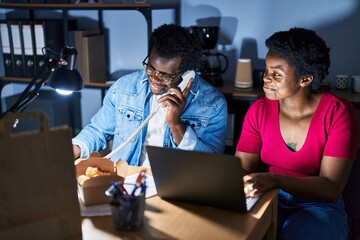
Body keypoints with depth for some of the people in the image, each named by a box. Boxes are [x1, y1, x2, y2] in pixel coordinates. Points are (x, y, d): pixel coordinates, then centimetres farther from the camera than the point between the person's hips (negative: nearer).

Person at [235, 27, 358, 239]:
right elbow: (241, 169, -5)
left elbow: (331, 187, -19)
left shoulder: (338, 112, -14)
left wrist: (275, 180, -34)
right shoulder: (259, 110, -3)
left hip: (319, 205, -2)